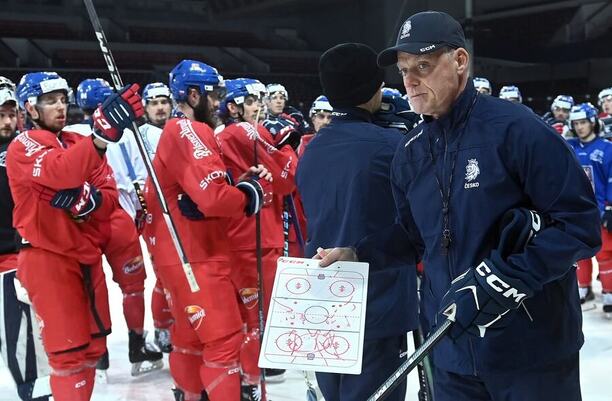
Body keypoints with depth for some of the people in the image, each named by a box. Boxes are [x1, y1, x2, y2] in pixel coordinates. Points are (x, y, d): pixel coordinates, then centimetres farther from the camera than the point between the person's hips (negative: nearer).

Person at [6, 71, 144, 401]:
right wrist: (102, 135, -48)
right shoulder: (22, 147, -9)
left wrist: (89, 199, -19)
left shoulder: (81, 144, 12)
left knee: (93, 346, 15)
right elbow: (59, 172, -32)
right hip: (48, 258, -7)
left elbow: (110, 197, 6)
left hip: (87, 255, 7)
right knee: (69, 353, -5)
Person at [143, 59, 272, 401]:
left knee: (192, 336, 21)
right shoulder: (190, 131, -16)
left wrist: (243, 182, -2)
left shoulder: (177, 131, 16)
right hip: (194, 257, -11)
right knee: (225, 338, -9)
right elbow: (213, 198, -26)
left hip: (184, 253, 11)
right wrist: (253, 192, -10)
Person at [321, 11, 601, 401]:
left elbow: (581, 222, -16)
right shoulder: (411, 151, 6)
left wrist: (503, 278, -22)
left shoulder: (516, 128, -14)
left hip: (531, 349, -5)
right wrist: (355, 253, 7)